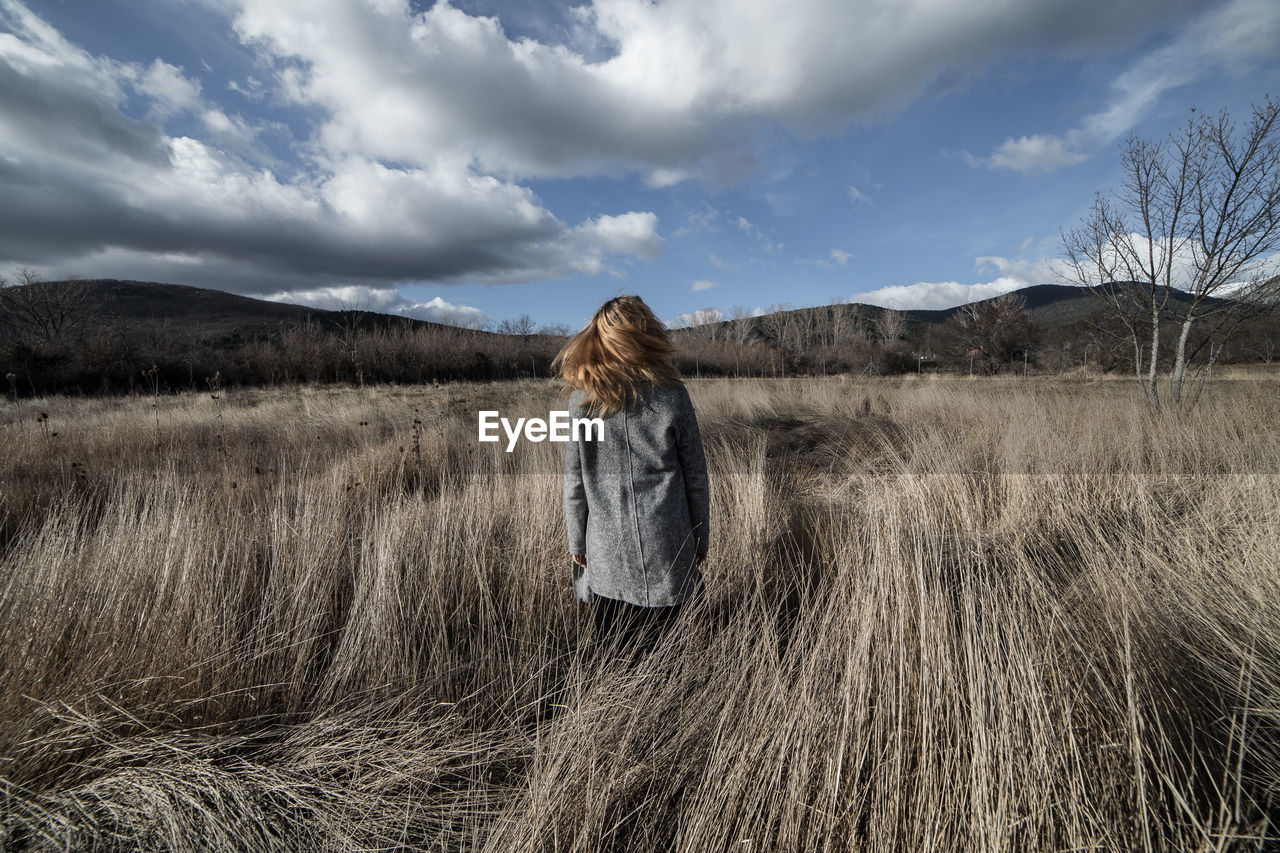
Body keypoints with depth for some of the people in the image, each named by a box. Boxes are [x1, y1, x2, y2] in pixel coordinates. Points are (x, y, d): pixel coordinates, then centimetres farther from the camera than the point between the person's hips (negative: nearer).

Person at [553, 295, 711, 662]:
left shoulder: (582, 398, -7)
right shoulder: (672, 394, -9)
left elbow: (574, 482, -2)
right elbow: (695, 476, -2)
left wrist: (577, 542, 12)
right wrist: (701, 538, 11)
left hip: (606, 555, 1)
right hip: (668, 550, 0)